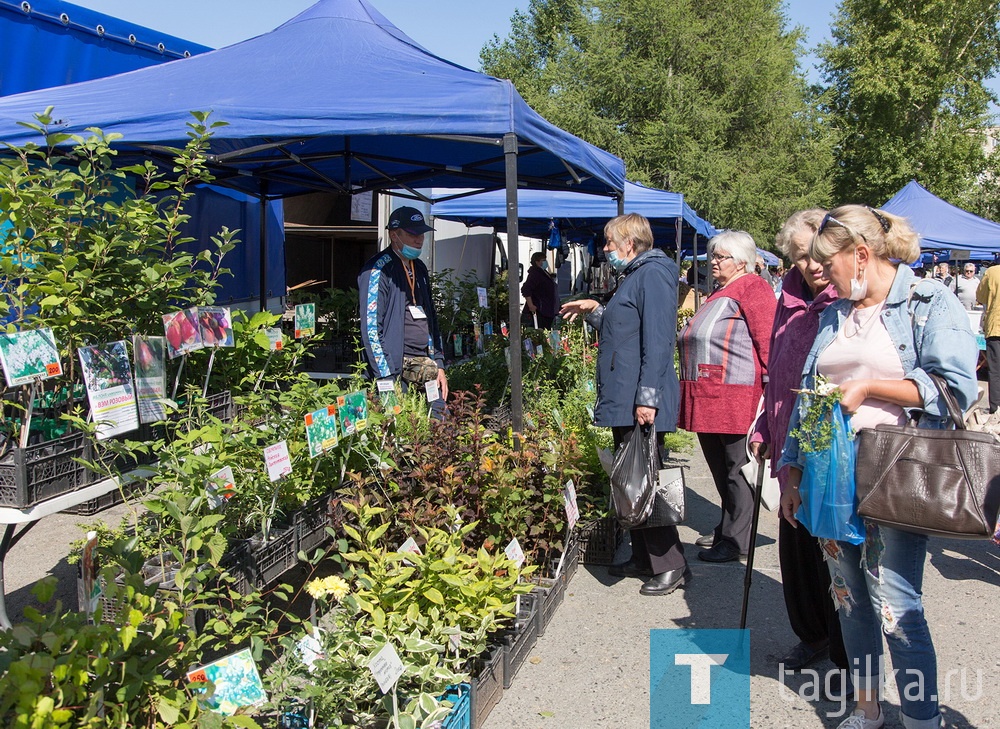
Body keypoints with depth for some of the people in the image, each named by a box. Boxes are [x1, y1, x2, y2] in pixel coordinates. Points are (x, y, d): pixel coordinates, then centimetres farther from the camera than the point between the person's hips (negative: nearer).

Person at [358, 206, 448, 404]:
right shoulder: (378, 270, -7)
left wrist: (439, 365, 17)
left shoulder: (419, 268, 18)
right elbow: (371, 326, -14)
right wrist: (386, 377, -18)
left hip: (426, 363, 7)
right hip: (395, 366, -7)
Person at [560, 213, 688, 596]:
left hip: (641, 404, -10)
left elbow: (658, 339, -21)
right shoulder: (632, 276, 20)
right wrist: (596, 311, 19)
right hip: (623, 402, 10)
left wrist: (648, 397, -25)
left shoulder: (652, 274, -12)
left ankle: (671, 566, 3)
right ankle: (644, 560, 23)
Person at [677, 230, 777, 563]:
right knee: (719, 467, 17)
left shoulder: (752, 287, -8)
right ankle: (725, 530, 29)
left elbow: (768, 340, -15)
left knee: (737, 468, -1)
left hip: (736, 396, -10)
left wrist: (772, 387, -20)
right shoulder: (718, 294, 21)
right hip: (707, 397, 10)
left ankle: (737, 540, 8)